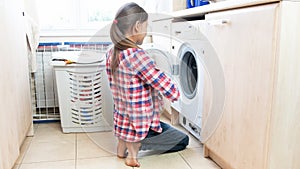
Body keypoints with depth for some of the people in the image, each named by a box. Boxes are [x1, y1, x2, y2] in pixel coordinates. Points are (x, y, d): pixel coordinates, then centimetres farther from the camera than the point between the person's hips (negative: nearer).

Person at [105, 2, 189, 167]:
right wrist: (176, 92, -1)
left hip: (121, 121, 8)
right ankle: (137, 144, 0)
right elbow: (171, 91, -23)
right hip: (141, 124, -8)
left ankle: (123, 142, 17)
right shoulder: (136, 55, -27)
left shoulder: (111, 54, -1)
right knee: (183, 140, 16)